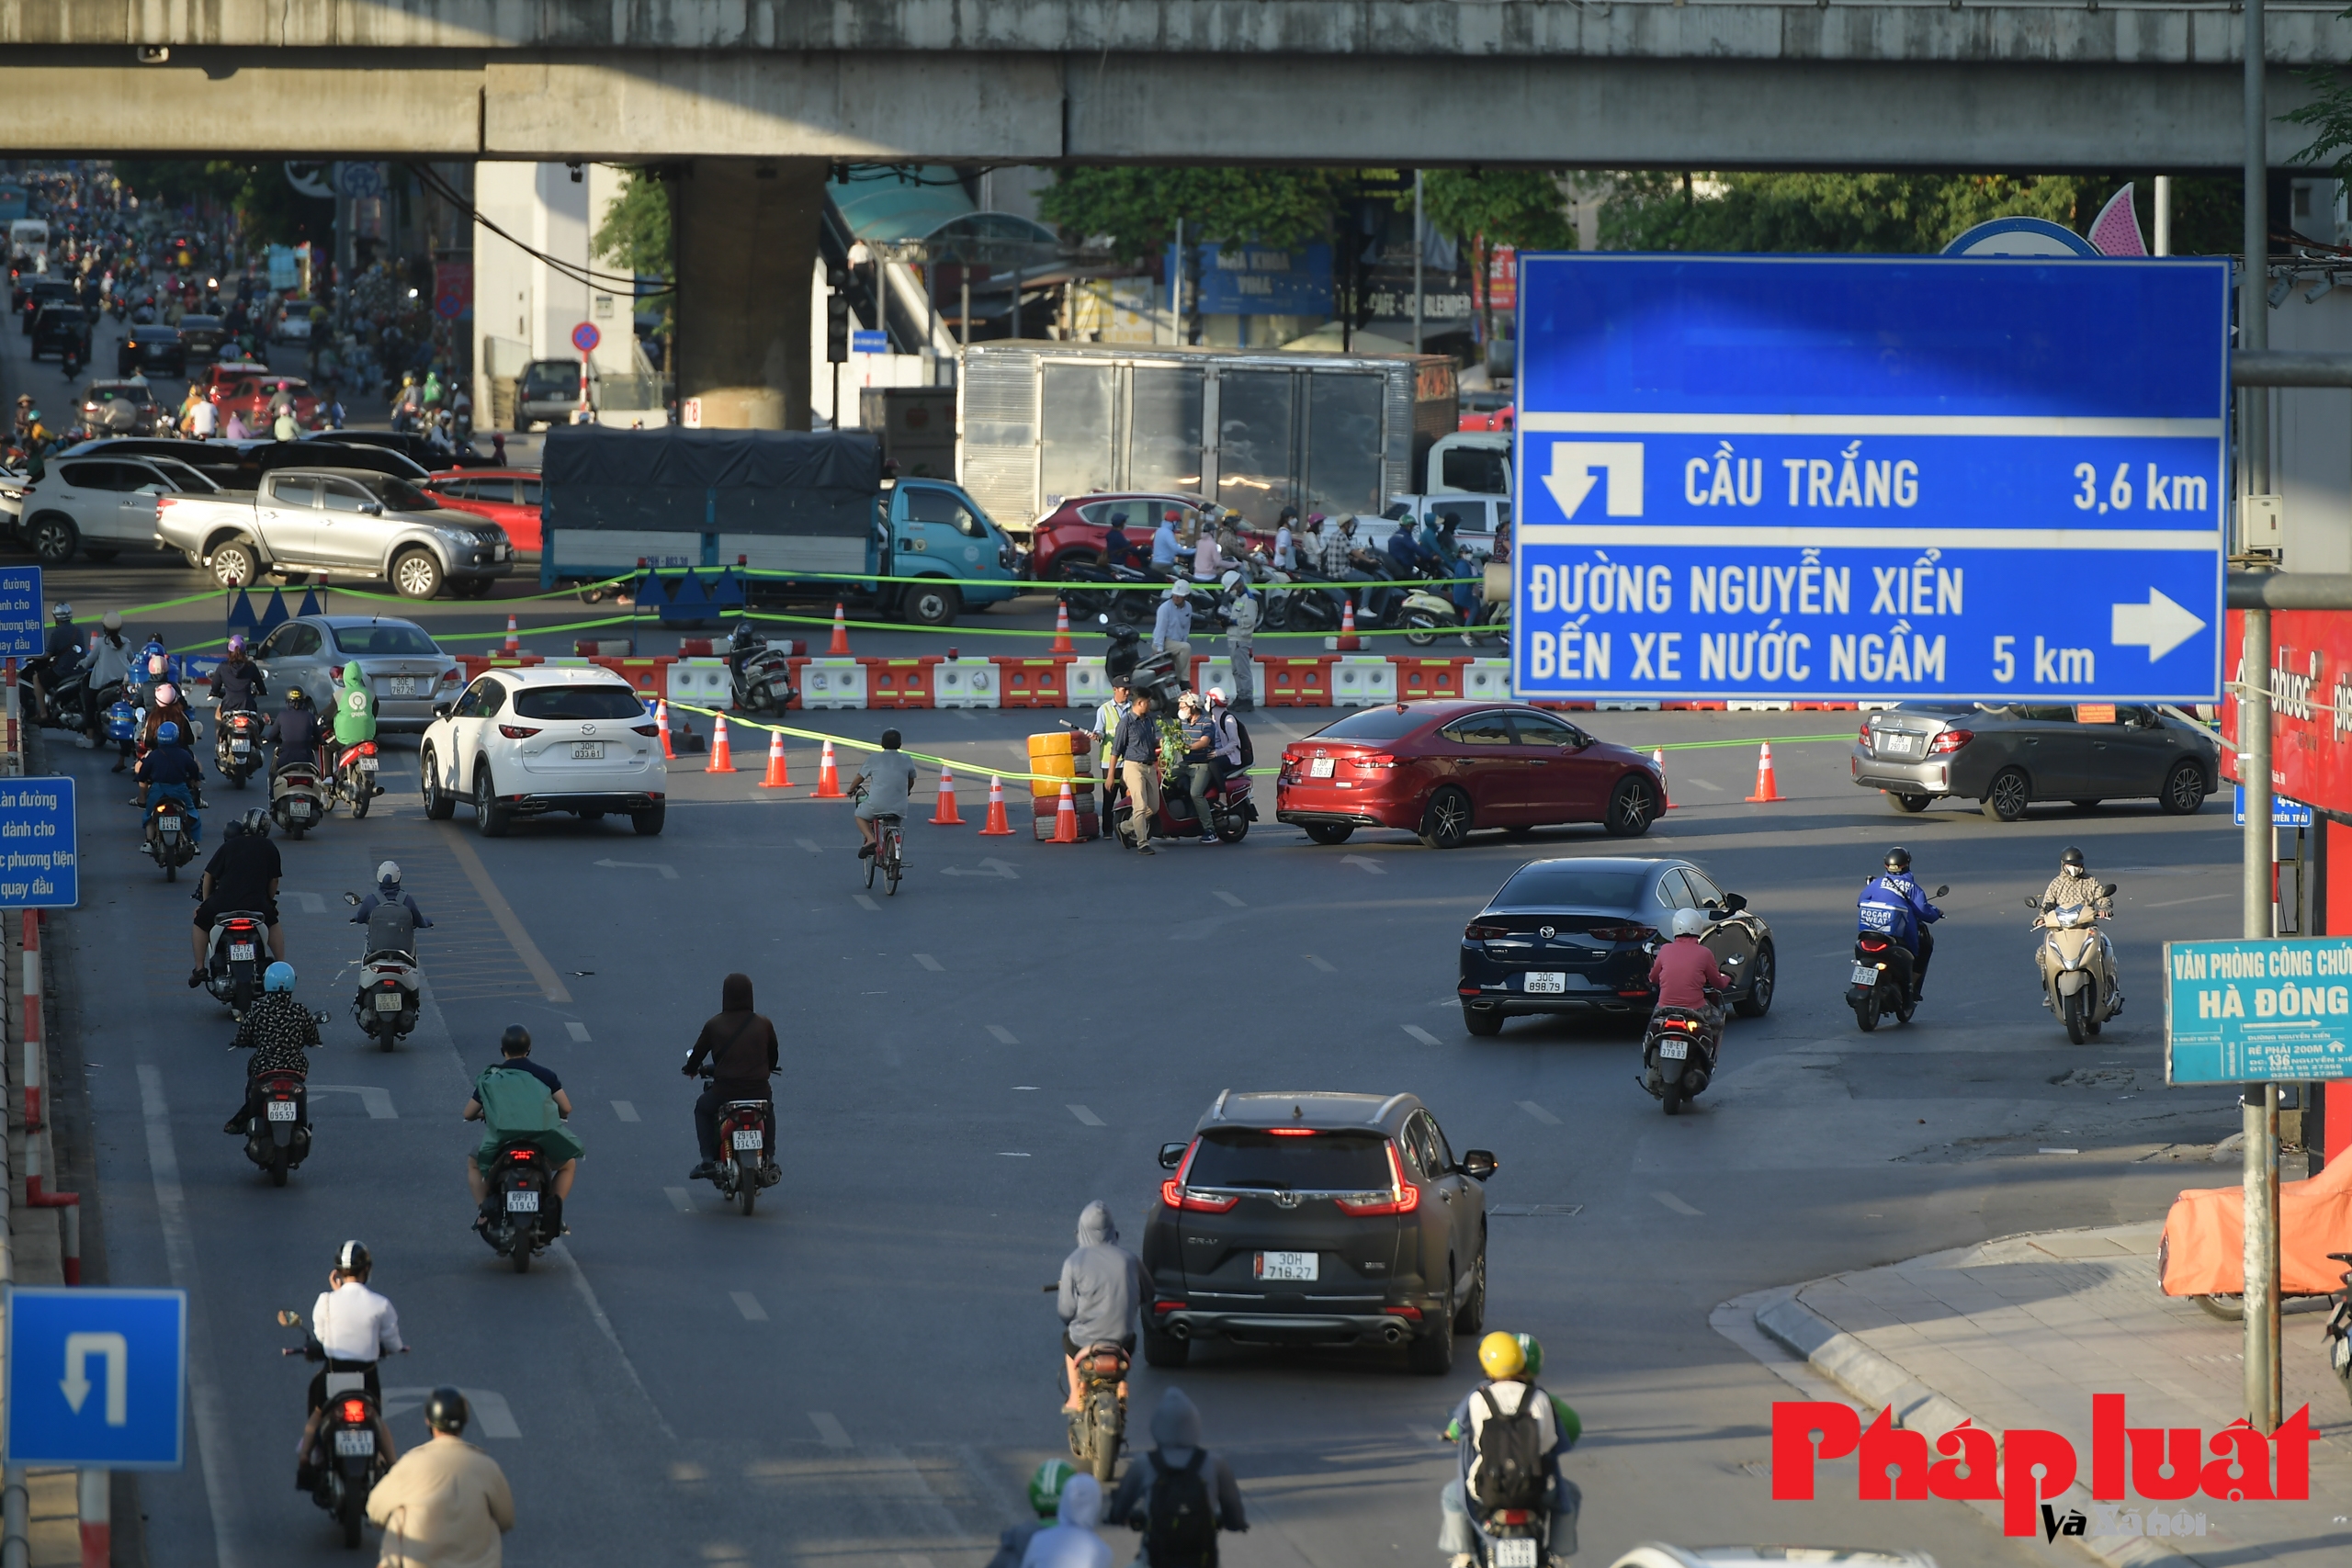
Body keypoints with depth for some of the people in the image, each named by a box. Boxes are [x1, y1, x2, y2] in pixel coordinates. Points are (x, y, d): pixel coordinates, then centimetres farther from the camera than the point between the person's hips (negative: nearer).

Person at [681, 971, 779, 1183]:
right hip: (758, 1091, 2)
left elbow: (698, 1052, 9)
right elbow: (773, 1055, 14)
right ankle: (769, 1159, 27)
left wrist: (690, 1069, 32)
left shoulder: (714, 1025, -3)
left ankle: (708, 1160, 16)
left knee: (703, 1108, 30)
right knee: (768, 1110, 37)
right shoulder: (763, 1023, 0)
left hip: (725, 1091, -2)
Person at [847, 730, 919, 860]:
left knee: (860, 815, 23)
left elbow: (859, 778, 10)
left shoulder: (874, 760, 0)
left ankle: (870, 839, 0)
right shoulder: (907, 760, 4)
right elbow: (911, 781, 17)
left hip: (877, 804, -3)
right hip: (899, 808, 3)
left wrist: (851, 789, 31)